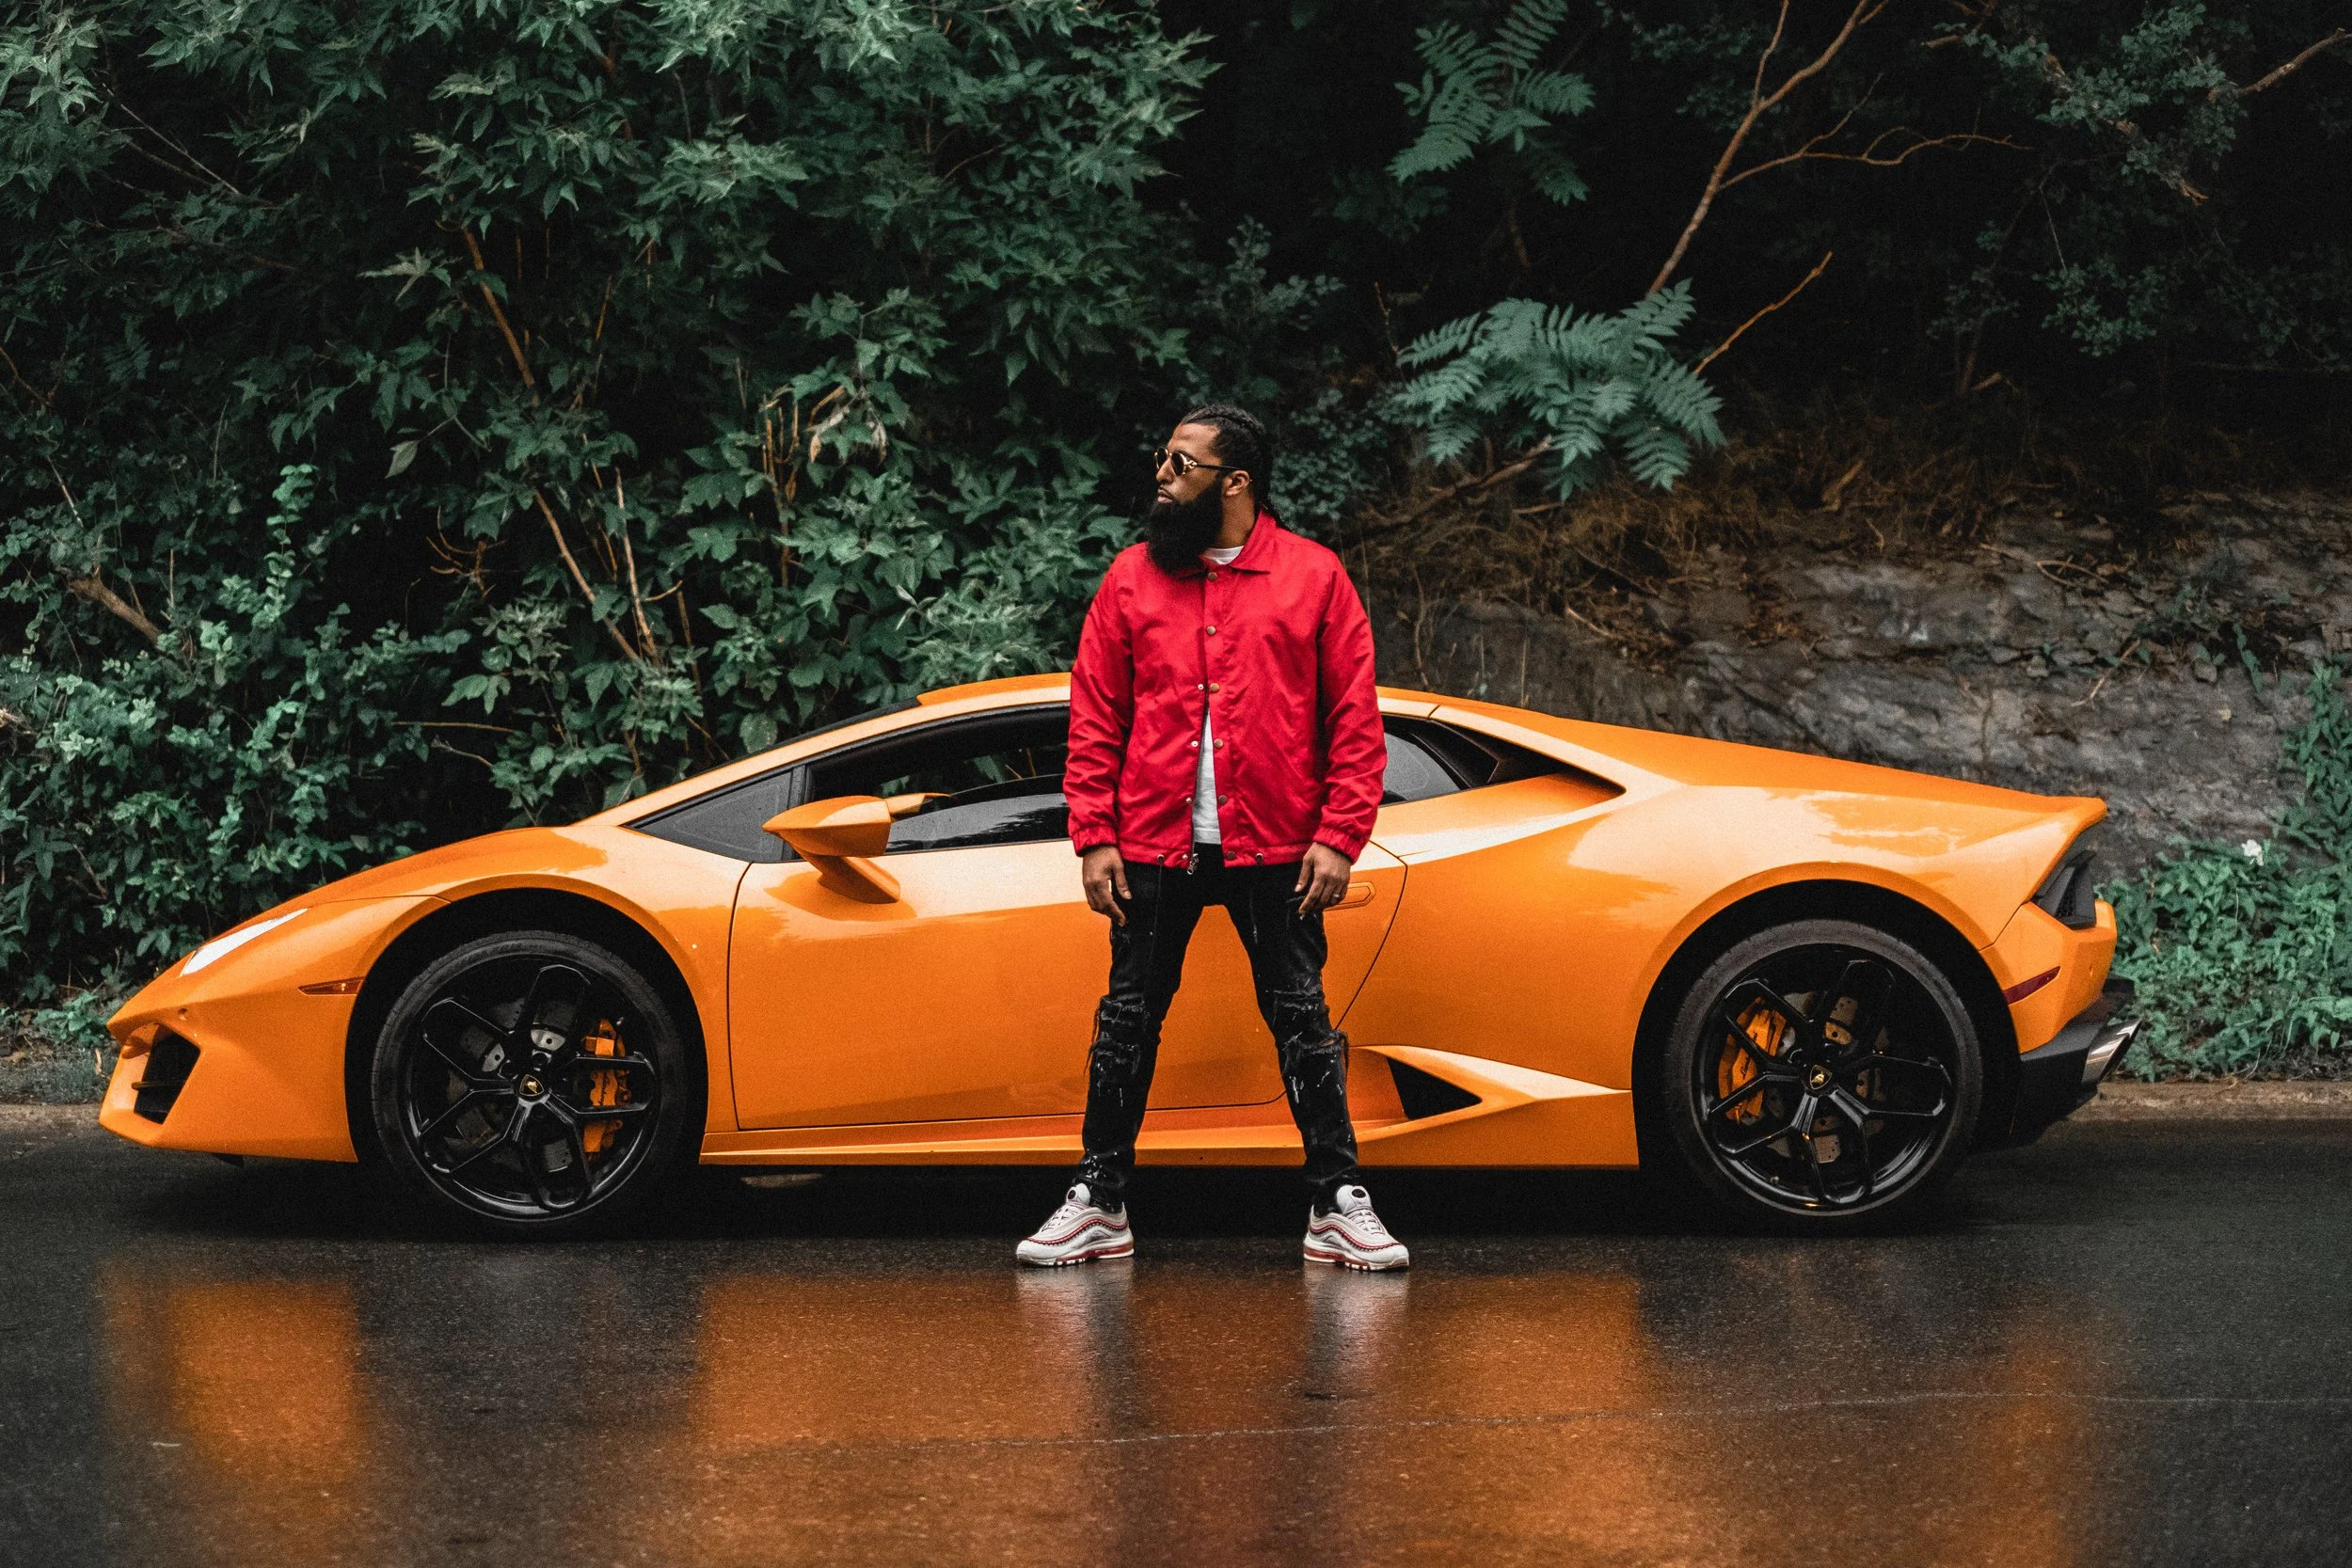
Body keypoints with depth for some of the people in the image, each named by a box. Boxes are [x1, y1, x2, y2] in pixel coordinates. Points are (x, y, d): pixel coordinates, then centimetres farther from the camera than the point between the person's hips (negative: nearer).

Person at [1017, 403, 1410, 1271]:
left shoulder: (1315, 576, 1)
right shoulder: (1131, 577, 6)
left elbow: (1356, 719, 0)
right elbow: (1094, 718, 6)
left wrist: (1338, 838, -7)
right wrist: (1094, 838, -2)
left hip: (1274, 850, -2)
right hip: (1154, 846, 2)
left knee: (1302, 1020, 3)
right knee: (1127, 1019, 6)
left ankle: (1338, 1204, 10)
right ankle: (1099, 1205, 16)